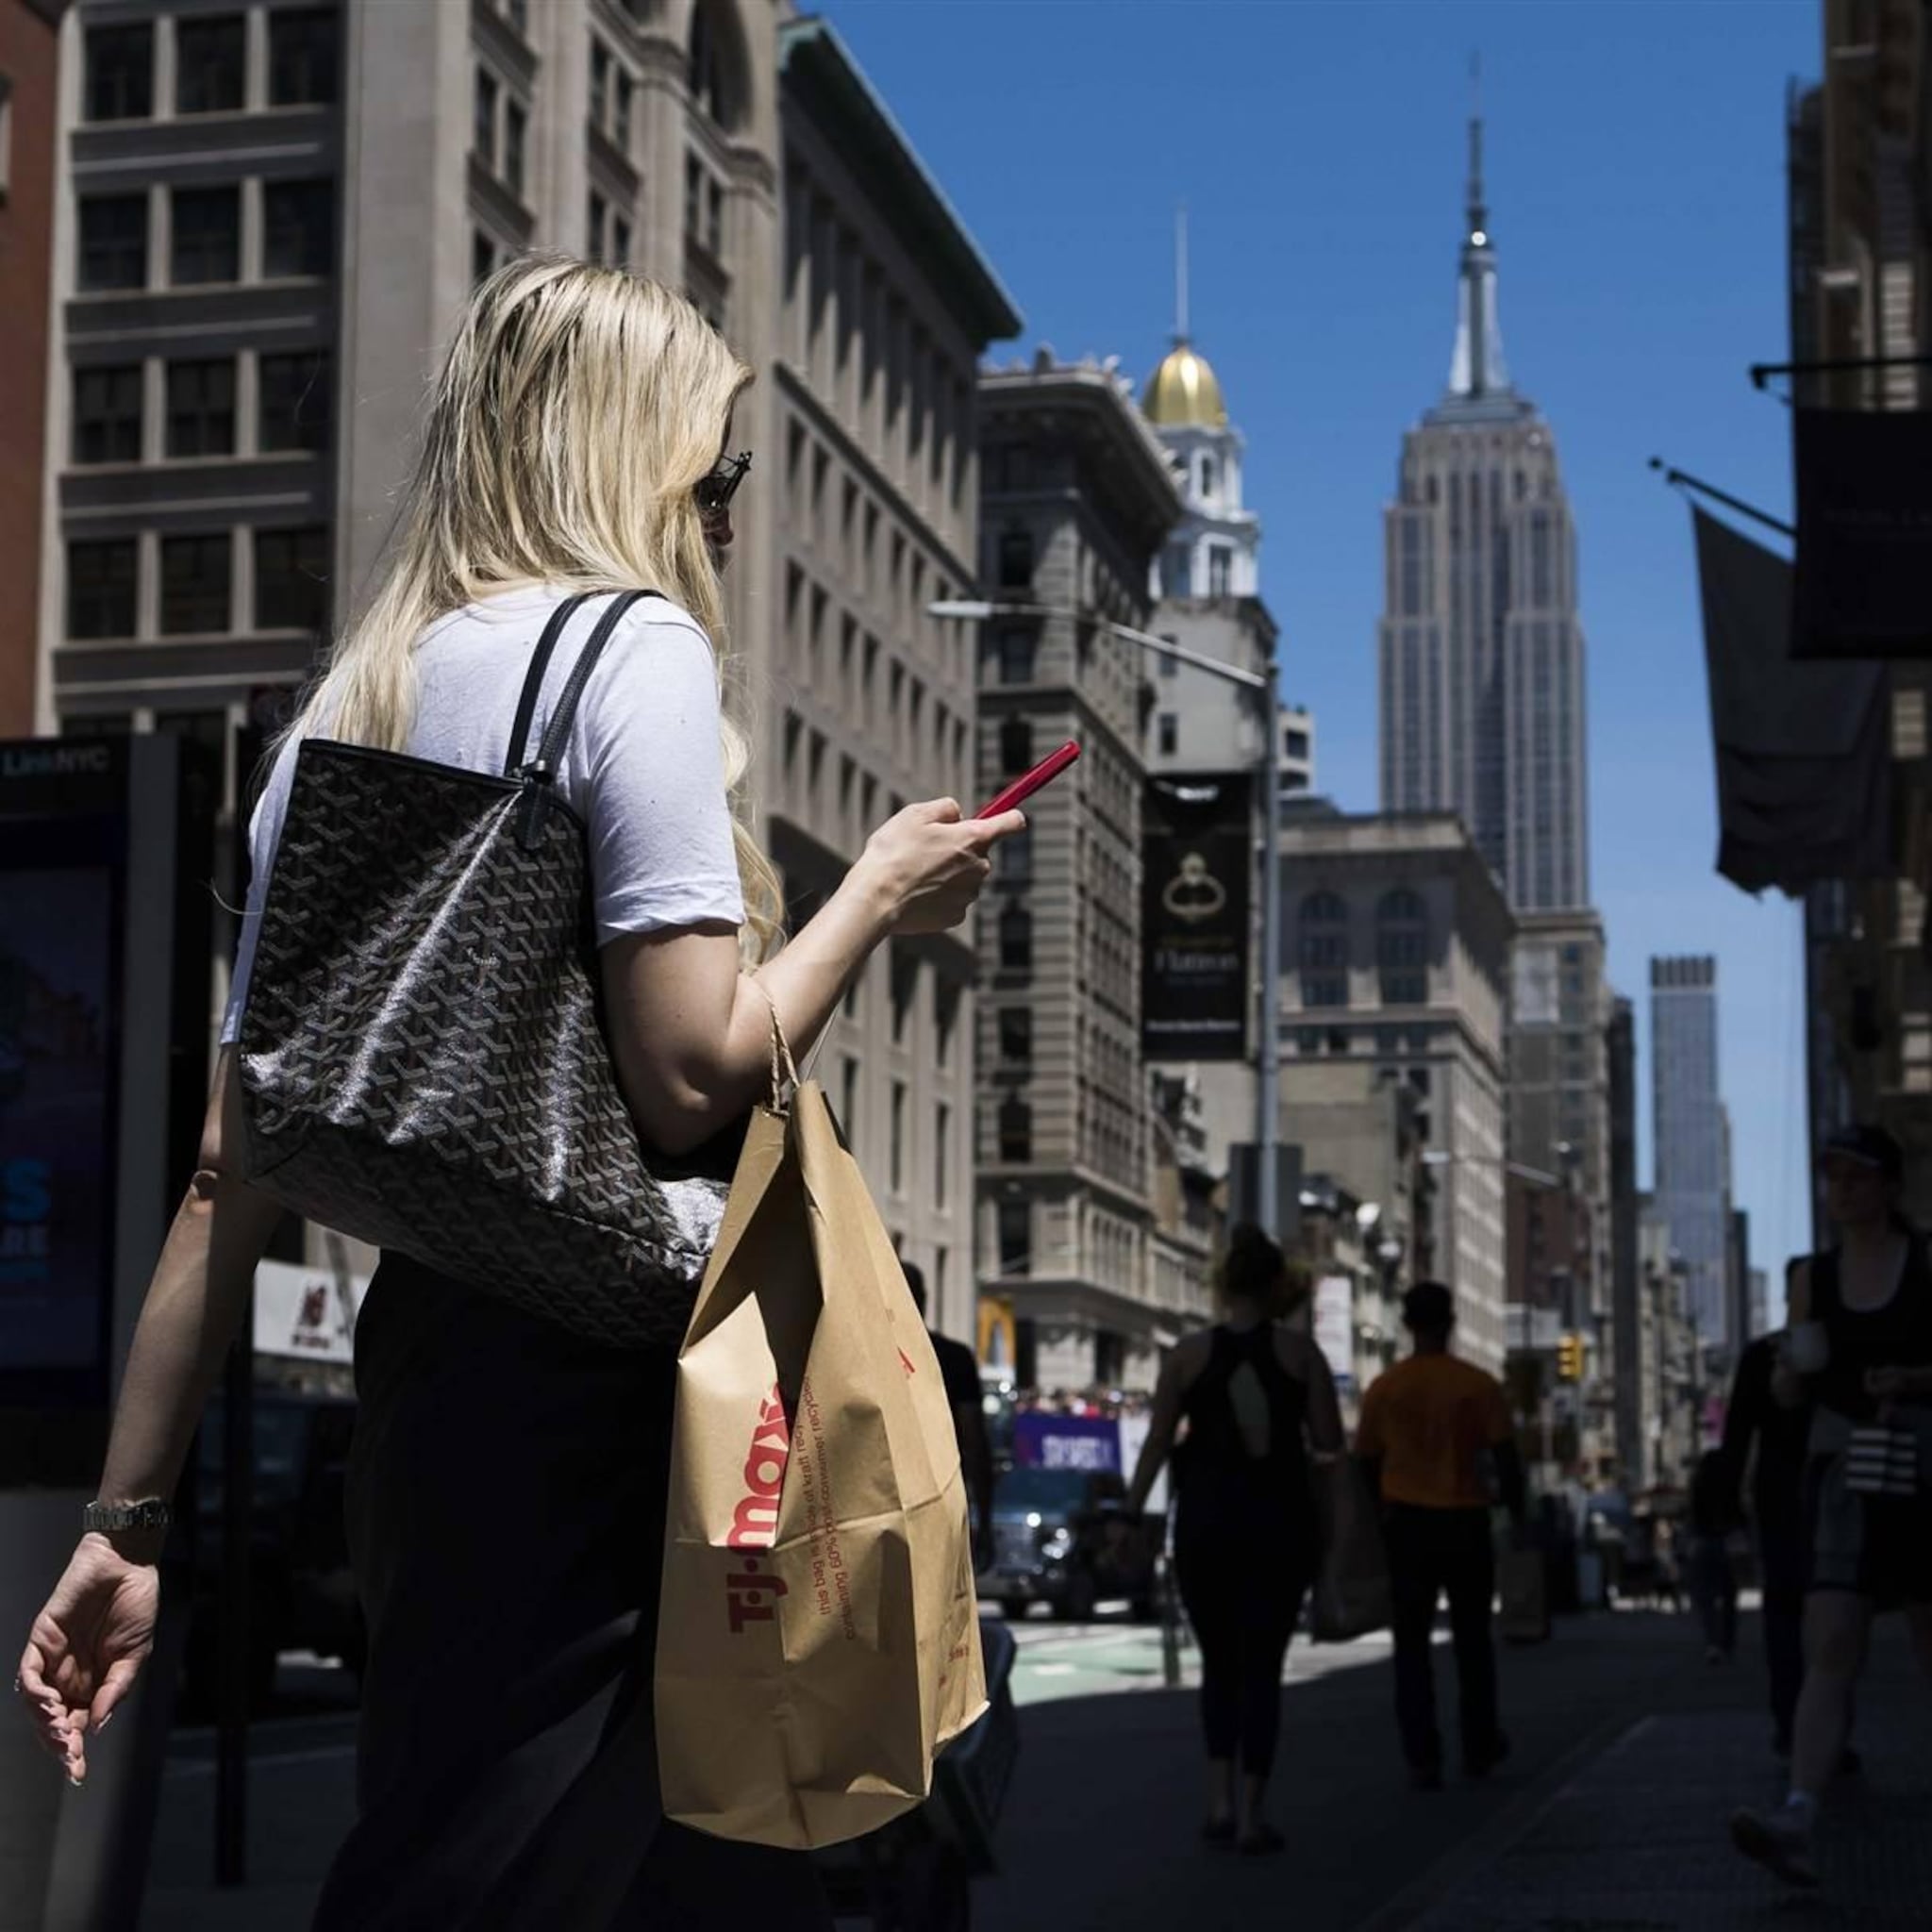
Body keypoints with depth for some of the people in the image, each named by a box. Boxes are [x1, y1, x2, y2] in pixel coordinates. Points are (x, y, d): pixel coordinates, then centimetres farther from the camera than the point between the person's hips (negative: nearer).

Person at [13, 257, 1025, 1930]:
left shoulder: (340, 720, 15)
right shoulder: (632, 643, -6)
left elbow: (230, 1170, 12)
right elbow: (695, 1080, -17)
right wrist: (881, 893, 0)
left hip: (421, 1343, 8)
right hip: (605, 1364, -8)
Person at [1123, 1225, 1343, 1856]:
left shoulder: (1189, 1353, -2)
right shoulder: (1300, 1352, -2)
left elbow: (1157, 1442, -3)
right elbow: (1329, 1443, -3)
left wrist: (1131, 1515, 4)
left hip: (1206, 1517, 1)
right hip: (1281, 1519, 0)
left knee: (1219, 1662, 15)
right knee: (1262, 1665, 6)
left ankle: (1220, 1801, 7)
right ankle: (1252, 1814, 1)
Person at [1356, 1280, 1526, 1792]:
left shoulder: (1383, 1388, 0)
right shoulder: (1479, 1386, -5)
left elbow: (1367, 1463, 8)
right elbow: (1506, 1461, -7)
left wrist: (1380, 1517, 23)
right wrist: (1517, 1518, 7)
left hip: (1406, 1524, 0)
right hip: (1466, 1521, 0)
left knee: (1412, 1645, 4)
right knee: (1473, 1639, 16)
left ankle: (1423, 1760, -3)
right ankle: (1480, 1748, 23)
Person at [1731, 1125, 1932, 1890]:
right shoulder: (1813, 1275, 8)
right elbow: (1787, 1394, 12)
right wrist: (1792, 1367, -10)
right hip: (1840, 1467, 2)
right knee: (1828, 1650, -12)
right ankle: (1798, 1824, -24)